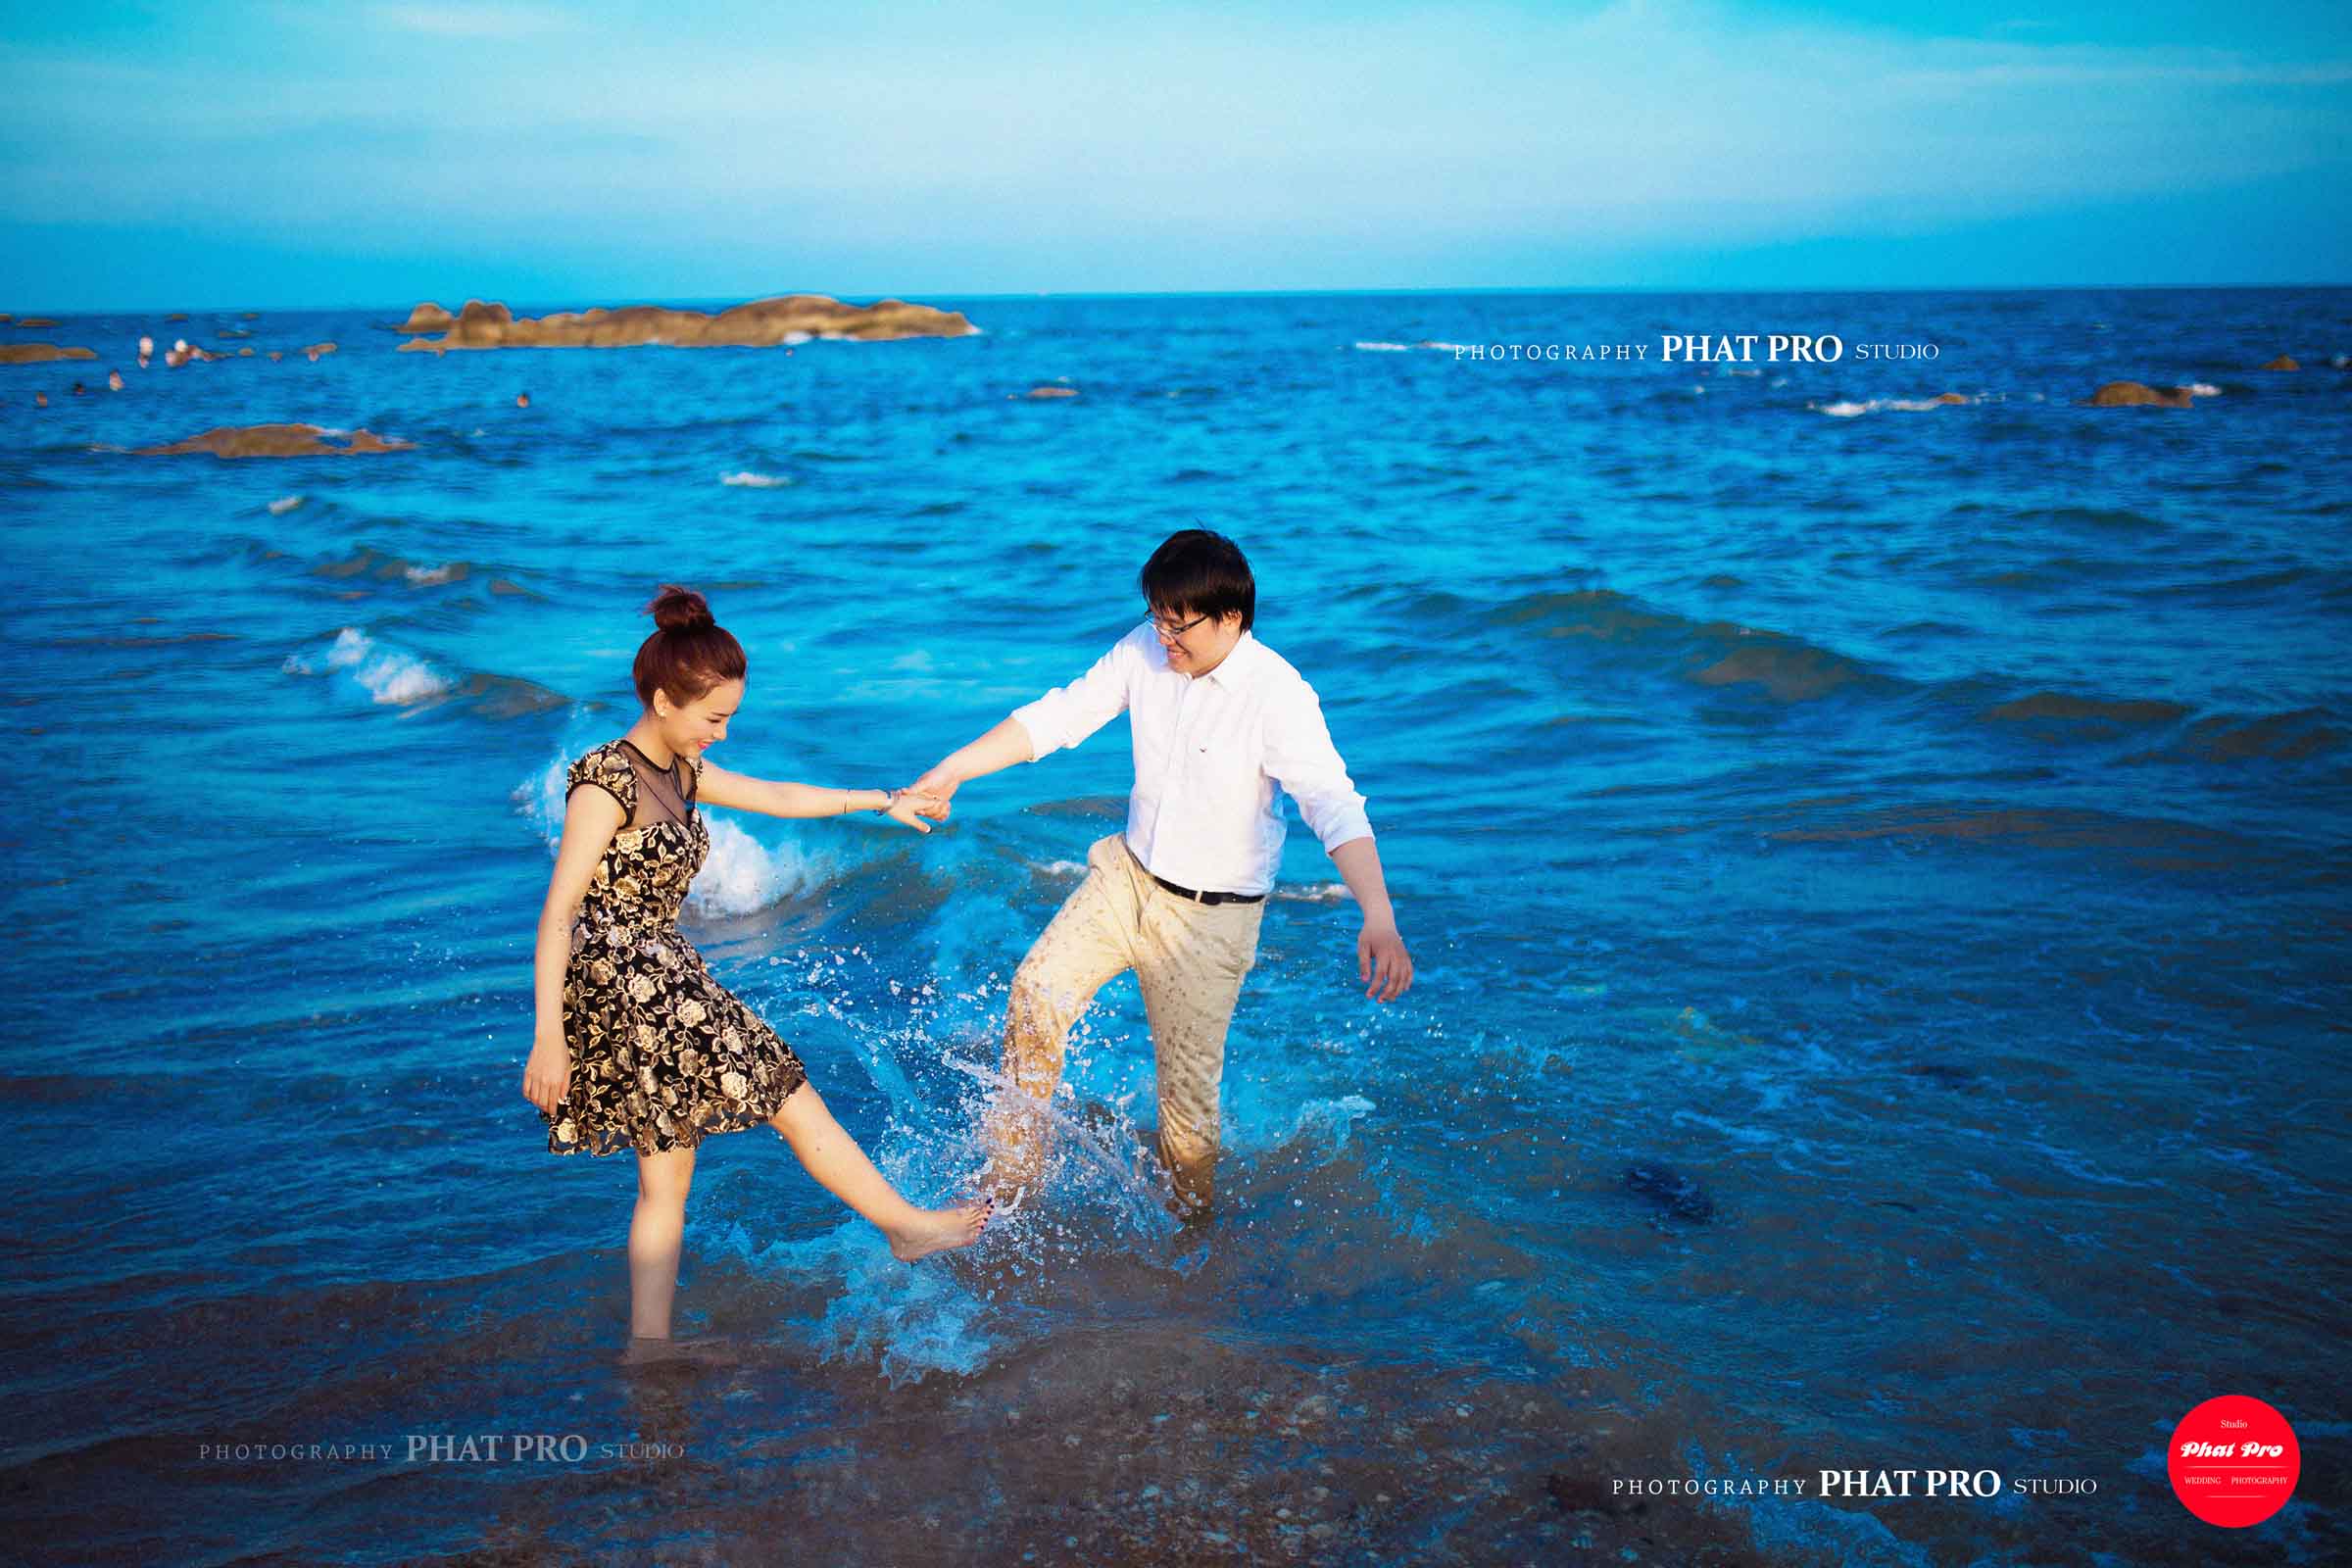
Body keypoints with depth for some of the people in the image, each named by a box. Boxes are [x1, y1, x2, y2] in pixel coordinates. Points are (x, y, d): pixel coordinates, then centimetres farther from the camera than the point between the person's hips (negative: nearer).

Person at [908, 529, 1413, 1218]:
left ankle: (1192, 1225, 25)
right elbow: (1056, 716, 3)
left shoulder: (1278, 693, -23)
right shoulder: (1145, 650, -5)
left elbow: (1334, 805, -31)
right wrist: (953, 768, -4)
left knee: (1188, 1084, 1)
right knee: (1036, 991, -10)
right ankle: (1012, 1177, 6)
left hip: (1210, 917, -5)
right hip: (1128, 875, 5)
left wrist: (1379, 919, -44)